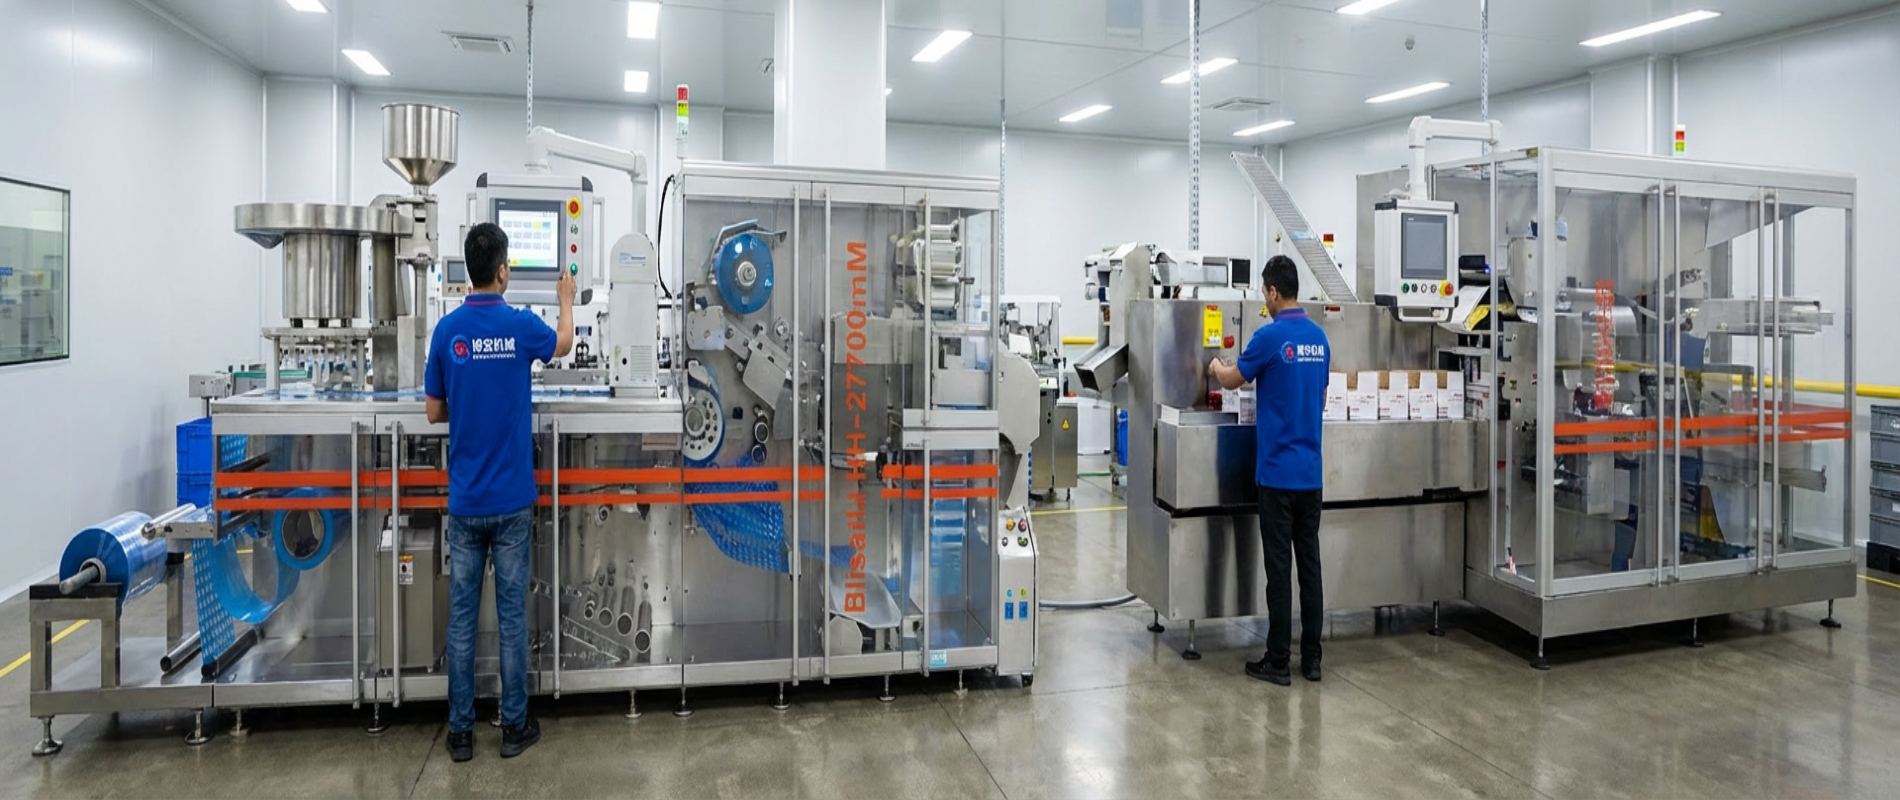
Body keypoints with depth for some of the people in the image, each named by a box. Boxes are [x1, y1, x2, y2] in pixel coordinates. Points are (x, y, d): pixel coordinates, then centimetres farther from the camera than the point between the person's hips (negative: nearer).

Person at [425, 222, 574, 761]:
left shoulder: (447, 330, -4)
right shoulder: (521, 326, -9)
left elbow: (434, 412, 4)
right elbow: (564, 344, 15)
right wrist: (566, 300, 32)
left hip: (465, 499, 2)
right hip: (511, 498, -2)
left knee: (461, 616, 8)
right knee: (512, 614, 6)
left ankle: (461, 731, 15)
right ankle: (514, 726, 14)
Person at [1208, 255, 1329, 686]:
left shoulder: (1270, 335, -13)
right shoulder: (1320, 337, 8)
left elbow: (1232, 381, 0)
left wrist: (1217, 368, 21)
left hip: (1277, 470, -6)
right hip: (1311, 470, 6)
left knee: (1279, 566, -1)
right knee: (1309, 562, 9)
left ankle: (1278, 662, 5)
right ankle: (1311, 658, 15)